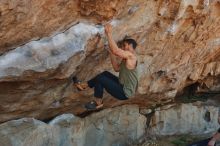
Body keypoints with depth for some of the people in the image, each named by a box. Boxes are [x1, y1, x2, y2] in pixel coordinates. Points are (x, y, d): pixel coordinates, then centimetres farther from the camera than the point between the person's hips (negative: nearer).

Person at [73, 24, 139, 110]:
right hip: (123, 87, 10)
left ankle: (98, 103, 4)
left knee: (99, 79, -10)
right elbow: (117, 68, 13)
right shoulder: (127, 58, 13)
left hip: (125, 93, -10)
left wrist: (109, 33, -26)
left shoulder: (130, 55, -18)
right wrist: (112, 54, 7)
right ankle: (84, 85, 23)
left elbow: (115, 50, -31)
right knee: (105, 74, 18)